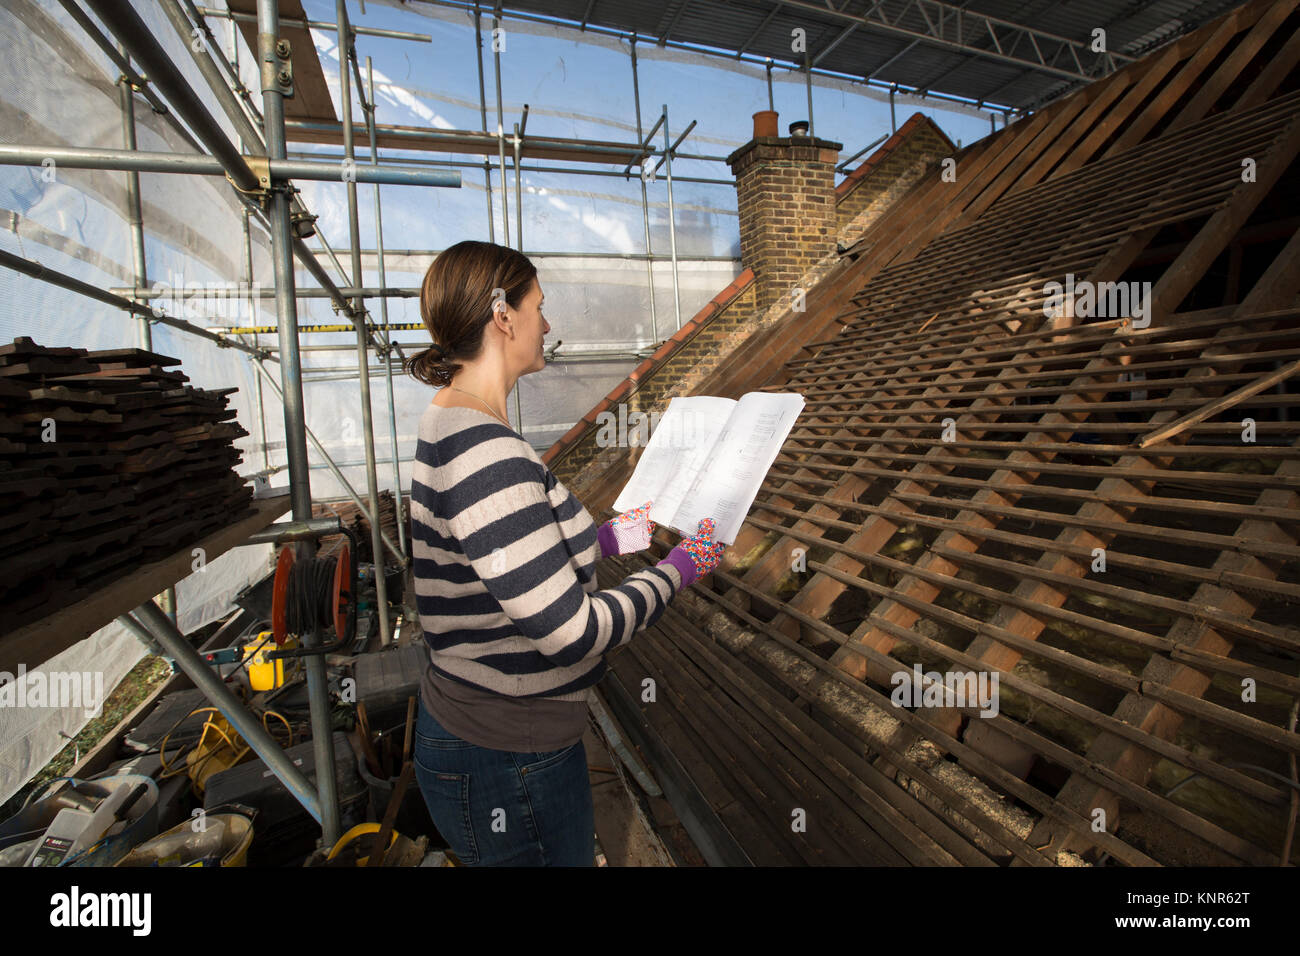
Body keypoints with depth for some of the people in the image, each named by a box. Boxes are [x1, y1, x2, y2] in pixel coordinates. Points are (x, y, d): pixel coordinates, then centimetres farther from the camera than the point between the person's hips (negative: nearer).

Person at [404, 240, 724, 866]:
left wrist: (607, 539, 13)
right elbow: (571, 631, -29)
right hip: (508, 765, -9)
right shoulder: (487, 454, -30)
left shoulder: (448, 426, 3)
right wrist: (681, 567, -14)